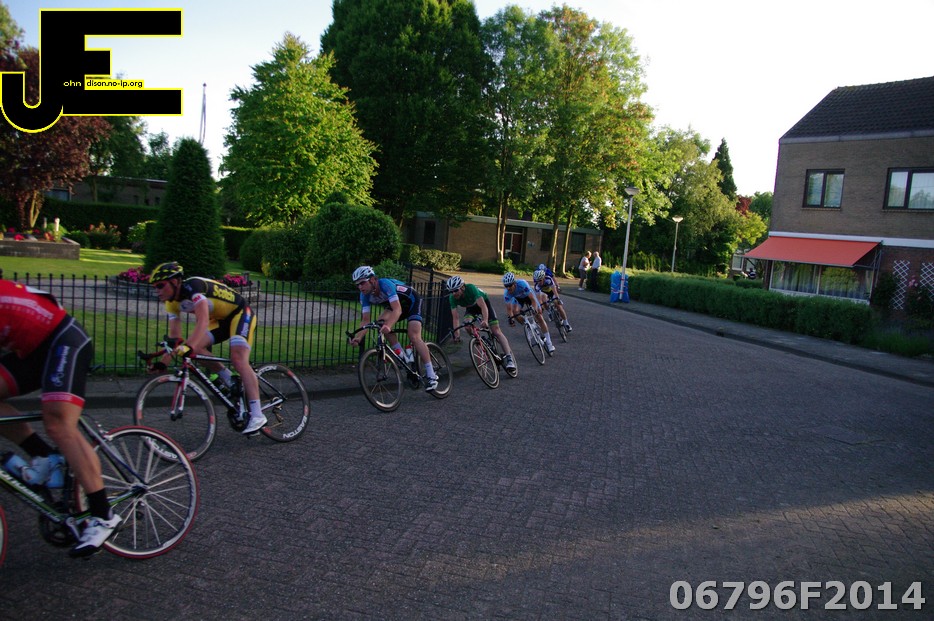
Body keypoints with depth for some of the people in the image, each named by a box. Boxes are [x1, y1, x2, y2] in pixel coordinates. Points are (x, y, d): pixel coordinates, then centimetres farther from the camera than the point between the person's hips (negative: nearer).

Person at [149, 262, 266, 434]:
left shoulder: (192, 286, -28)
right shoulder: (172, 302, -2)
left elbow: (203, 321, -42)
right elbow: (174, 336, 1)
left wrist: (188, 345, -54)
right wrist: (163, 361, -8)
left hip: (240, 314, -8)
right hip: (220, 320, 8)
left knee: (238, 360, -24)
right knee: (195, 347, -14)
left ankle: (257, 415, -26)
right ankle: (231, 384, 2)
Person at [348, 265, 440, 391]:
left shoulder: (385, 284, -36)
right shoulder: (365, 296, -16)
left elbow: (397, 309, -45)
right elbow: (365, 320, -18)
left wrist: (388, 326, -62)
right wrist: (358, 337, -35)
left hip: (412, 302, -7)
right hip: (394, 305, 7)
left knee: (414, 337, -21)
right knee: (381, 322, -21)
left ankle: (431, 375, -17)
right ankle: (402, 356, -9)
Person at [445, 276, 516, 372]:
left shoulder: (471, 288, -38)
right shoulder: (452, 298, -26)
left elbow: (483, 306, -44)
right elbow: (455, 317, -27)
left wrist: (485, 320, -61)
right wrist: (456, 334, -38)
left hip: (483, 302, -4)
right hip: (471, 308, 4)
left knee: (496, 331, -14)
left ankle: (509, 357, -19)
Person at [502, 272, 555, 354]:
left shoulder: (522, 284, -41)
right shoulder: (506, 293, -32)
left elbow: (533, 299, -39)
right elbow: (509, 308, -29)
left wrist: (534, 310, -52)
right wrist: (511, 318, -46)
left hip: (529, 295, -3)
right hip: (518, 298, 3)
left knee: (539, 316, -10)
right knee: (515, 312, -27)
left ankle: (549, 343, -6)